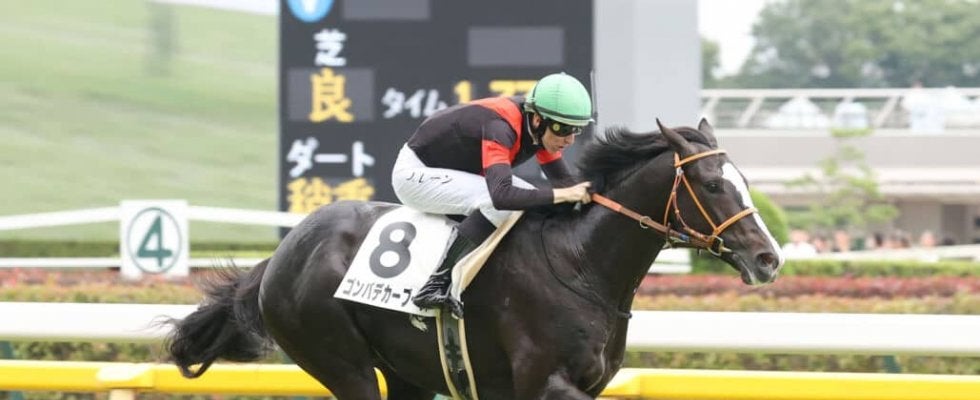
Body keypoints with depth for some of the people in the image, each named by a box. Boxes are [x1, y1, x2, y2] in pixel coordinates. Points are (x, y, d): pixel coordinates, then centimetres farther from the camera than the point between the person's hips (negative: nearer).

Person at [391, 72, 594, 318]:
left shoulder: (540, 128, -9)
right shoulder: (501, 128, -34)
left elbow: (563, 180, -2)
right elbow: (502, 195, -47)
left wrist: (588, 192, -21)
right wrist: (561, 195, -46)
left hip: (454, 169, 10)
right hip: (414, 174, -10)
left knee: (531, 200, -1)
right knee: (499, 204, -29)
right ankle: (436, 286, -29)